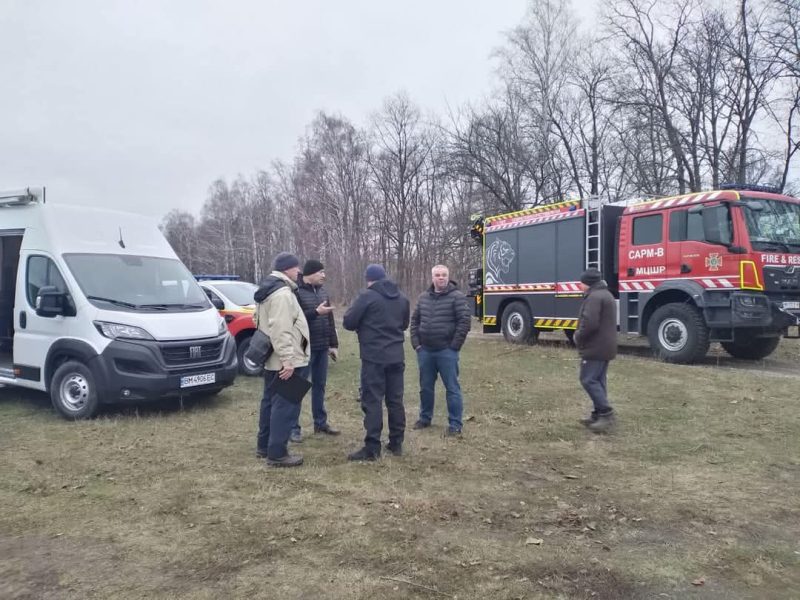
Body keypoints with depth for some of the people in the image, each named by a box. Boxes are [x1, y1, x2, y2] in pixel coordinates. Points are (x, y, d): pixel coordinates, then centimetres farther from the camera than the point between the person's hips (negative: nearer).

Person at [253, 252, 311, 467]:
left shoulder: (268, 290, 16)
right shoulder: (283, 293, -19)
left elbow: (260, 321, 23)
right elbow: (281, 330, -27)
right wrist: (287, 359, -28)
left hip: (271, 359, 11)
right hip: (285, 361, -11)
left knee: (271, 401, 18)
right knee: (286, 405, -6)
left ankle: (265, 445, 27)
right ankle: (277, 453, -3)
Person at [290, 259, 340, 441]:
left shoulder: (322, 290, 11)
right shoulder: (296, 291, -12)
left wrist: (334, 344, 13)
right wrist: (316, 312, -25)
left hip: (322, 347, 7)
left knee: (319, 386, 14)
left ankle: (320, 422, 25)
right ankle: (294, 428, 6)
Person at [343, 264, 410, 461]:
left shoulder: (367, 296, -10)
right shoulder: (402, 298, 12)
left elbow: (348, 323, -6)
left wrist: (364, 325, 13)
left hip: (374, 357, -6)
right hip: (396, 356, 6)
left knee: (372, 401, -3)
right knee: (395, 400, 12)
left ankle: (372, 447, -3)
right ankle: (396, 443, 18)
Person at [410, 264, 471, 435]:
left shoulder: (457, 296, -6)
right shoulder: (423, 297, 11)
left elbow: (464, 321, -11)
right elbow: (415, 320, 15)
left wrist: (454, 346, -13)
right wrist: (416, 343, 5)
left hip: (446, 351, -5)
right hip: (425, 351, 5)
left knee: (452, 388, 1)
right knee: (425, 387, 14)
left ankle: (455, 424, 9)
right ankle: (425, 418, 29)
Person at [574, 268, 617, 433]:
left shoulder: (594, 297, -17)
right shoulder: (606, 295, 19)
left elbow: (589, 324, -26)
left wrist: (578, 338, -9)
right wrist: (581, 337, 17)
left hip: (595, 347, -11)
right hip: (605, 347, 11)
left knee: (588, 380, -8)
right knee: (598, 380, 13)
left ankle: (606, 413, -11)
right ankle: (599, 415, 17)